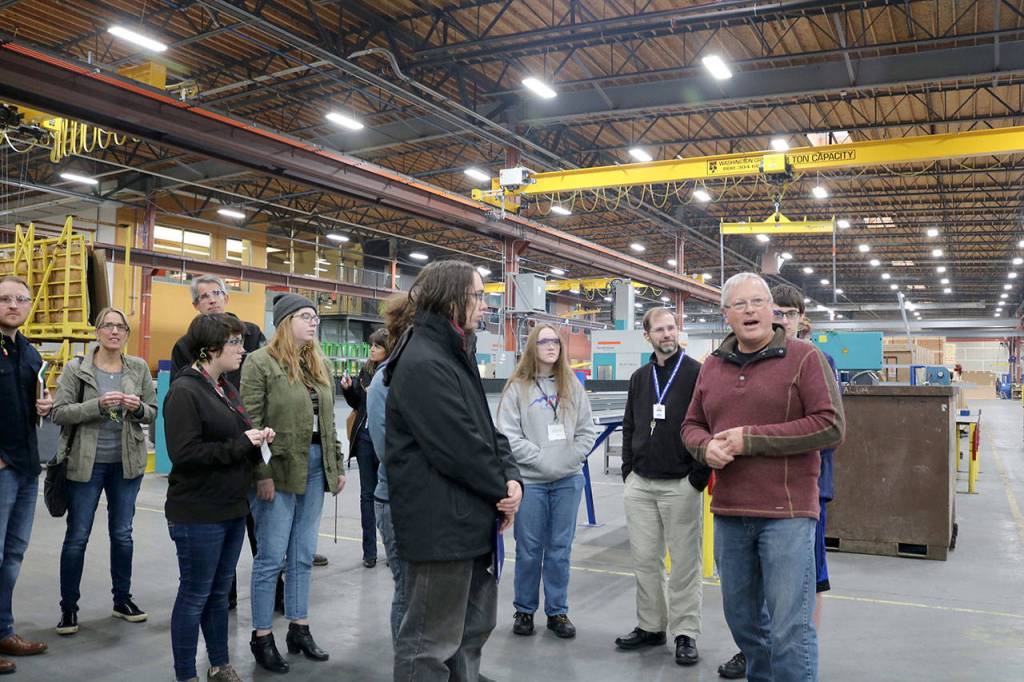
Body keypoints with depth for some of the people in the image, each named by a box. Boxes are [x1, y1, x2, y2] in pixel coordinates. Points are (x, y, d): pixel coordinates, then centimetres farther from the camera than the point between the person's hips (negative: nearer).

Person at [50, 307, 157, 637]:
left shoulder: (139, 368, 2)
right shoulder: (76, 368, -5)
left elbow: (152, 412, 6)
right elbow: (58, 412, -10)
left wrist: (138, 407, -16)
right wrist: (98, 404, -23)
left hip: (126, 462, 3)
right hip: (86, 463, -2)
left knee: (122, 533, 13)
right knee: (77, 536, 5)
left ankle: (122, 599, 28)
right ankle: (68, 606, 19)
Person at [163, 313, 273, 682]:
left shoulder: (224, 387, 12)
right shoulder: (184, 392, -15)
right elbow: (184, 453, -22)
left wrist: (256, 440, 1)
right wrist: (241, 444, -19)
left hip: (232, 509, 8)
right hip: (198, 515, -8)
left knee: (219, 592, 18)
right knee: (195, 595, 5)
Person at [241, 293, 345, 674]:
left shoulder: (320, 365, 14)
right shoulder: (261, 363, -7)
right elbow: (250, 423, -12)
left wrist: (337, 465, 12)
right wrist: (262, 473, -17)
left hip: (315, 466, 7)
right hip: (279, 469, -6)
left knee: (303, 555, 13)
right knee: (271, 556, 2)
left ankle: (299, 628, 25)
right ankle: (262, 637, 15)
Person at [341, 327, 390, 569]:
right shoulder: (366, 370, 9)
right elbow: (357, 403, 15)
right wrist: (348, 388, -2)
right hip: (365, 436, 6)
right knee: (367, 494, 9)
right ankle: (369, 551, 16)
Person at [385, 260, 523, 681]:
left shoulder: (454, 356, 14)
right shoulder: (422, 364, -19)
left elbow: (486, 428, 12)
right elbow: (458, 445, -23)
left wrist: (511, 478, -4)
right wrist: (502, 489, -10)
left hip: (470, 520, 10)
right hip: (440, 525, -10)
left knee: (474, 626, 22)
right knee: (432, 642, 3)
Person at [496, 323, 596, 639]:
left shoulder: (572, 386, 7)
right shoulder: (517, 387, -3)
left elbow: (587, 431, 7)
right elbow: (508, 435, -9)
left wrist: (569, 459, -7)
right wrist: (541, 459, -13)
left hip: (568, 481, 3)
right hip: (530, 481, -2)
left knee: (560, 549, 9)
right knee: (529, 550, 6)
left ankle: (558, 611, 21)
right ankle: (524, 610, 22)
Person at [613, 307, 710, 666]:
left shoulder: (697, 373, -5)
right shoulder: (639, 377, 13)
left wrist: (699, 476, -11)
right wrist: (628, 470, 9)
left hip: (681, 485, -5)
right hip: (639, 484, 5)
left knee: (684, 562, 3)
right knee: (644, 559, 10)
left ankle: (686, 633, 14)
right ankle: (650, 626, 23)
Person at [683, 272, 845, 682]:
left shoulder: (803, 358, -5)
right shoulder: (712, 367, 12)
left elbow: (831, 426, -13)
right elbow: (691, 425, 18)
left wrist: (751, 439, -16)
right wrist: (706, 446, -7)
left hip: (786, 513, -5)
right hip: (729, 512, 6)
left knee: (789, 628, -3)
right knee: (742, 618, 18)